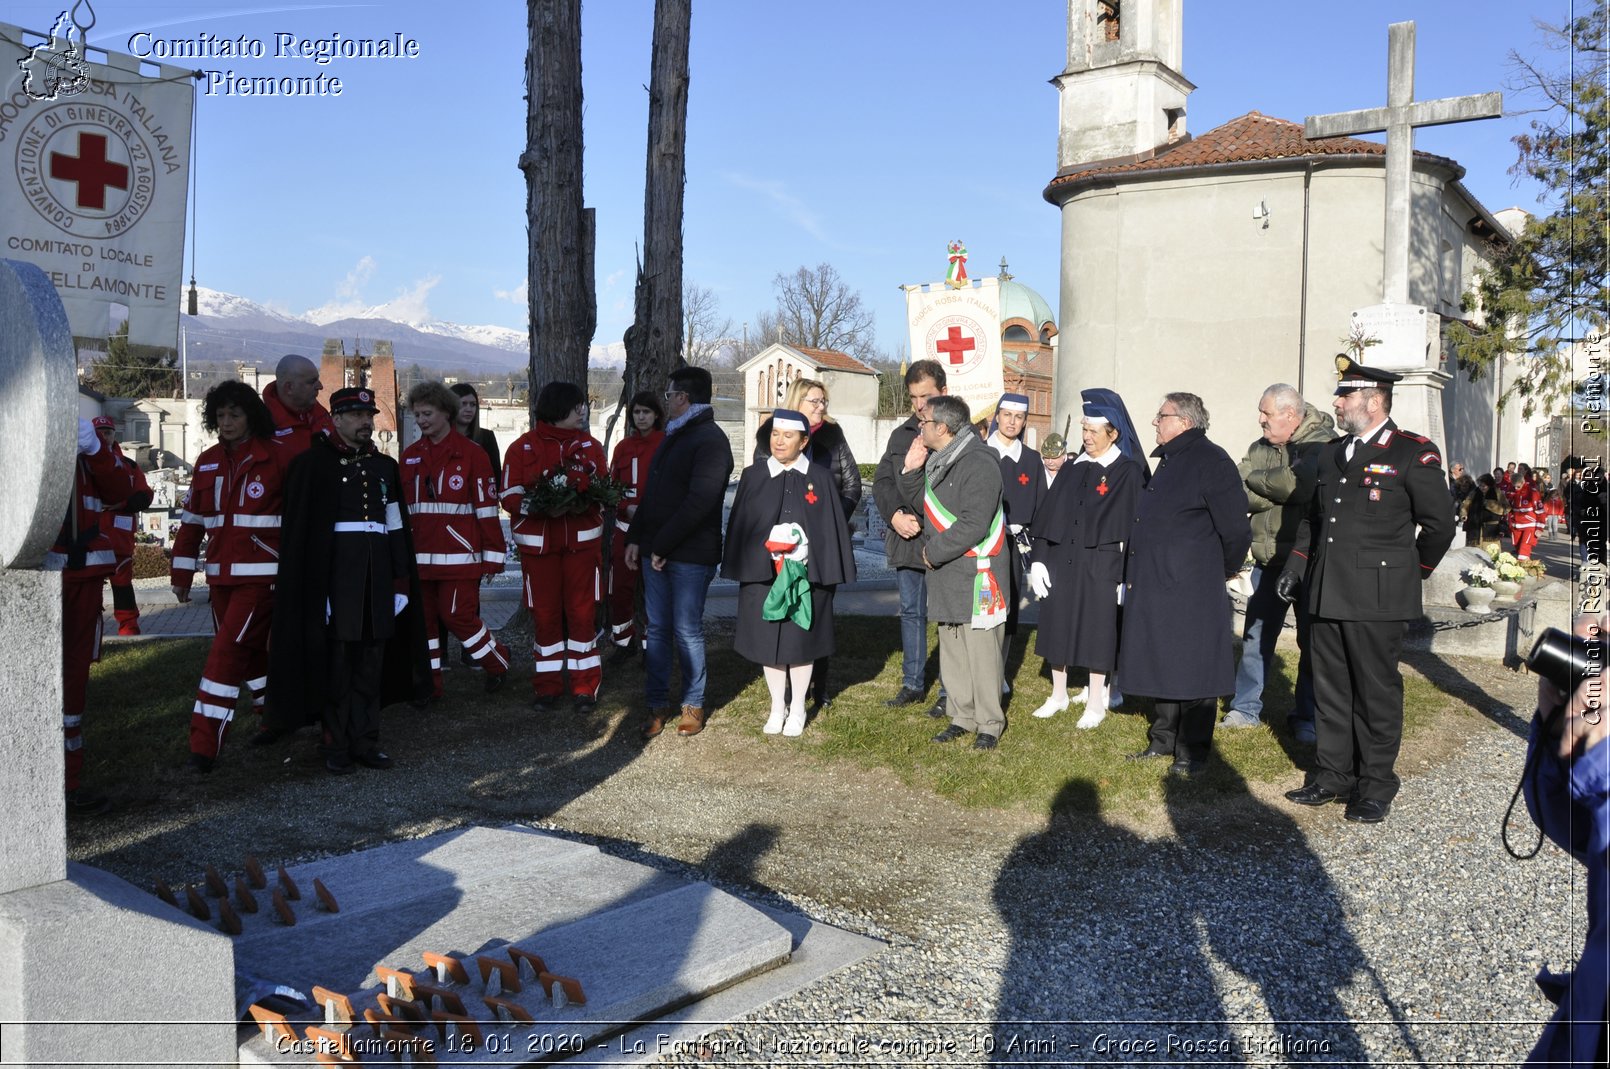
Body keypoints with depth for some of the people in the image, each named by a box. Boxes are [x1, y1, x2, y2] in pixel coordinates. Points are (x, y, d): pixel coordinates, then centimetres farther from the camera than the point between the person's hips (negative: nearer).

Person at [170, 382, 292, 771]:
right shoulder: (208, 462, 11)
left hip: (261, 574, -6)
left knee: (227, 651, -12)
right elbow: (192, 520, 14)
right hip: (221, 576, 6)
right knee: (250, 651, 15)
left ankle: (205, 745, -9)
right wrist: (181, 574, 12)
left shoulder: (279, 455, -7)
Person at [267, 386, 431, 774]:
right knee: (335, 657, -2)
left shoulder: (385, 466, 15)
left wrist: (401, 580, 9)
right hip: (333, 572, -4)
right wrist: (310, 584, -11)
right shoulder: (313, 463, 0)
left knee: (372, 658, 6)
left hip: (377, 575, 5)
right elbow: (299, 530, -5)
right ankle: (336, 745, 8)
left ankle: (365, 739, 15)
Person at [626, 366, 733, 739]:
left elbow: (699, 501, -21)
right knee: (657, 629, 9)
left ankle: (693, 704, 13)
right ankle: (658, 704, 16)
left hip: (690, 554, -8)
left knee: (688, 631, 0)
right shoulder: (672, 437, 18)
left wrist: (663, 545, -18)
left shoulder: (710, 440, -12)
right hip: (656, 552, 8)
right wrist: (636, 538, 10)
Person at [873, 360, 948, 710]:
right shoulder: (900, 435, 14)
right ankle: (912, 683, 27)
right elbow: (881, 481, 11)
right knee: (910, 612, 15)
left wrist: (921, 520, -18)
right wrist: (895, 514, -7)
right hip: (905, 539, 7)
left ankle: (950, 690, 10)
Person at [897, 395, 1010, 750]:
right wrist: (911, 470, 5)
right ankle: (962, 716, 25)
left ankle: (989, 723, 9)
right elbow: (921, 503, 21)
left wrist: (933, 551, -14)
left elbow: (973, 525, -23)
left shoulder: (979, 463, -18)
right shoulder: (938, 460, 11)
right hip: (945, 572, 9)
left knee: (981, 650, -2)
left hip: (975, 573, -9)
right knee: (952, 649, 14)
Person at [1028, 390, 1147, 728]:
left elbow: (1134, 526, -9)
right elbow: (1048, 513, 8)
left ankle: (1095, 702, 16)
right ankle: (1059, 694, 26)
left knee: (1097, 631, 3)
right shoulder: (1074, 468, 9)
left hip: (1101, 567, -5)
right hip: (1062, 562, 5)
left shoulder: (1129, 472, -7)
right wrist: (1038, 560, 1)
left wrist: (1127, 576, -14)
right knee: (1058, 626, 11)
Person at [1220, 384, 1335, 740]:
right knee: (1255, 636, 8)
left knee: (1311, 641, 4)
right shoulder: (1259, 449, 9)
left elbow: (1302, 484, -26)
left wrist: (1257, 480, -11)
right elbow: (1240, 496, -3)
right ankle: (1246, 708, 19)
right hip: (1268, 560, 5)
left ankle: (1307, 717, 16)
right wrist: (1279, 488, -17)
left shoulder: (1322, 443, -9)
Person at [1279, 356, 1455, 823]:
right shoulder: (1331, 453, 15)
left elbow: (1439, 525, -2)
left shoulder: (1414, 453, -6)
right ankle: (1333, 775, 22)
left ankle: (1375, 788, 13)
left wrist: (1413, 572, 5)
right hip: (1326, 593, 6)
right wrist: (1296, 566, 14)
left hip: (1376, 597, -6)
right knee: (1330, 690, 11)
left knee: (1377, 693, 3)